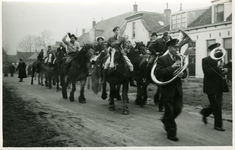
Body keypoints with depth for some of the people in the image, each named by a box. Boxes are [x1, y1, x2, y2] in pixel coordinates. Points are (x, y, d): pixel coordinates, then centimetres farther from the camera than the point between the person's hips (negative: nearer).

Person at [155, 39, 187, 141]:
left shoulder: (179, 59, 9)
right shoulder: (162, 59, -9)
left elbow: (185, 73, 14)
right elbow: (158, 73, -21)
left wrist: (182, 74, -10)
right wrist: (172, 67, -26)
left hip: (178, 90, 6)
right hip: (167, 90, -5)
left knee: (178, 109, 8)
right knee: (170, 112, 2)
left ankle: (165, 120, 38)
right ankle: (171, 133, 18)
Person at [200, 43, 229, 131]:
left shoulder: (219, 59, 15)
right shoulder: (206, 60, -8)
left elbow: (223, 69, 16)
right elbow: (207, 72, -20)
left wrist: (225, 69, -7)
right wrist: (217, 68, -31)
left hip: (219, 87, 7)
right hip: (211, 87, -7)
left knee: (216, 105, 13)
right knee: (217, 106, -2)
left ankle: (204, 112, 38)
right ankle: (218, 125, 10)